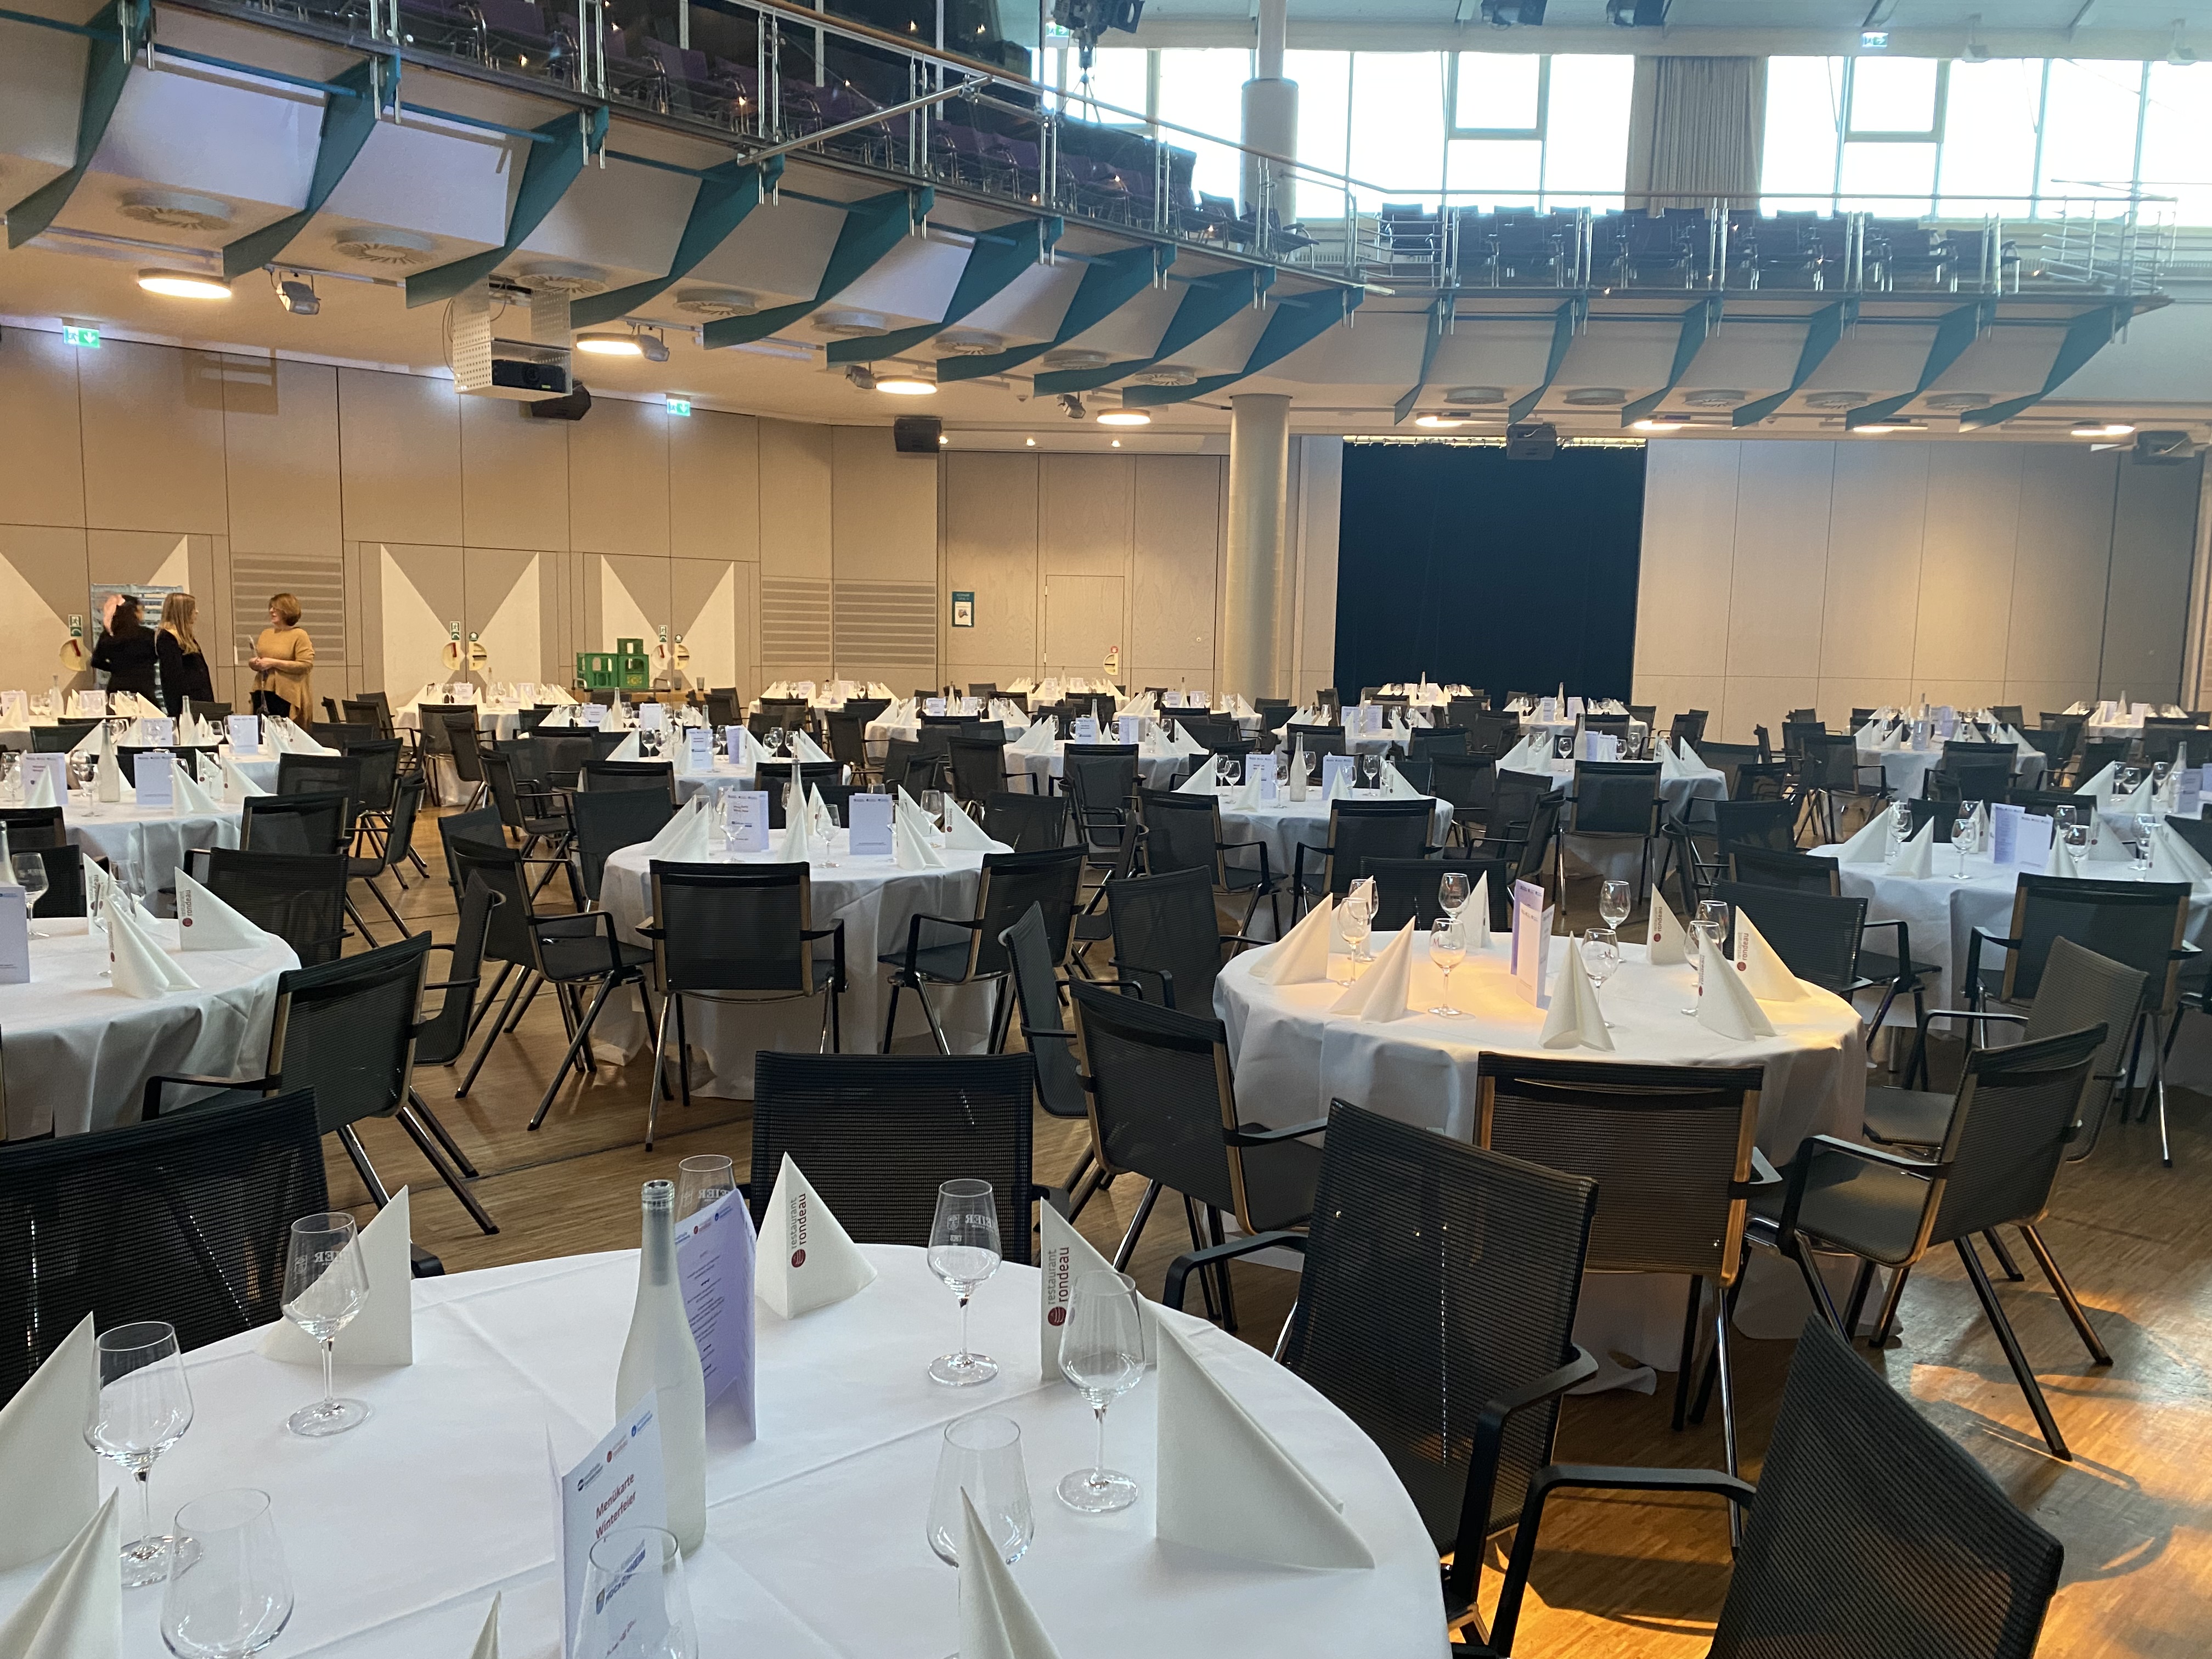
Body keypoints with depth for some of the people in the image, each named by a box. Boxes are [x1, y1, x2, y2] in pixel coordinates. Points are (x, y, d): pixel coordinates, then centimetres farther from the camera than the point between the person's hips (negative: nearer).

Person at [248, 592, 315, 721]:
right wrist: (254, 663, 0)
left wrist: (274, 663, -15)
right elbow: (253, 660, 25)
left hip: (286, 696, -6)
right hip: (262, 693, 6)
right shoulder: (266, 633, 16)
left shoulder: (299, 635, -3)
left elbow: (306, 665, -14)